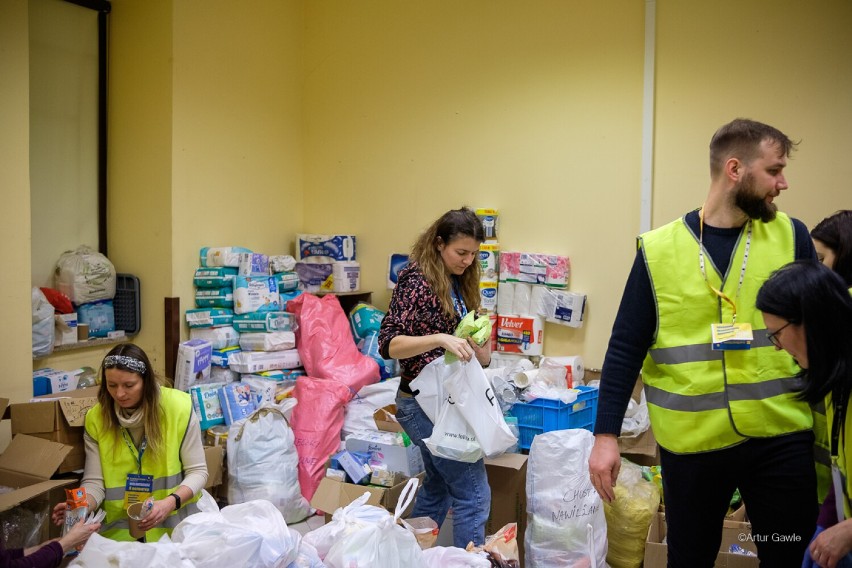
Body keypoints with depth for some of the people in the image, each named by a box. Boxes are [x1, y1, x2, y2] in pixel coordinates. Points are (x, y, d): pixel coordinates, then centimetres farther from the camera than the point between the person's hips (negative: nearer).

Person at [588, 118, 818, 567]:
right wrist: (606, 434, -8)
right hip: (691, 441, -1)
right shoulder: (659, 249, -5)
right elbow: (626, 348, -4)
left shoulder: (791, 236, 1)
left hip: (783, 437, 2)